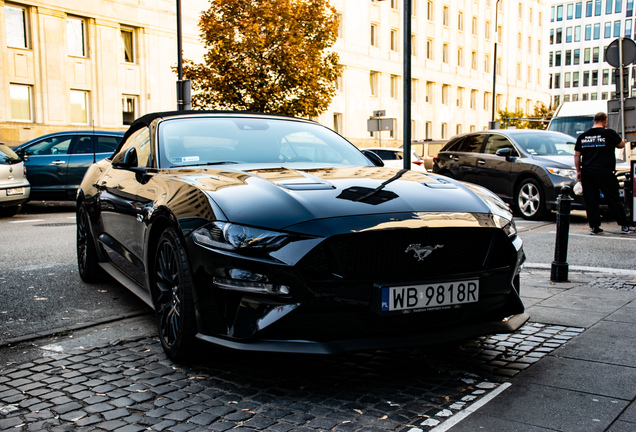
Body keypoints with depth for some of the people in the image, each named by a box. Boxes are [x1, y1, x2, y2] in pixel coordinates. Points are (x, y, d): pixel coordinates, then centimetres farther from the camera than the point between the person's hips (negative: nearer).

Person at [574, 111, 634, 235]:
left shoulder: (582, 136, 8)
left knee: (590, 200, 5)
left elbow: (577, 156, 11)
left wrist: (578, 171, 17)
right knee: (613, 199, 4)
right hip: (604, 172, -3)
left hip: (587, 172, 3)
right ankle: (624, 226, 9)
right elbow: (621, 144, 10)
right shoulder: (609, 133, -4)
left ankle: (594, 227, 4)